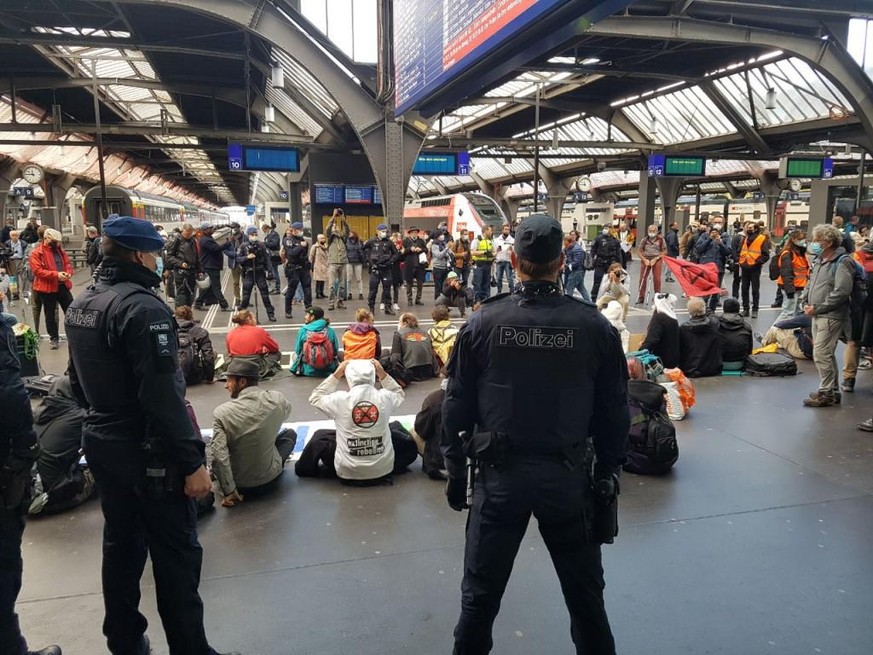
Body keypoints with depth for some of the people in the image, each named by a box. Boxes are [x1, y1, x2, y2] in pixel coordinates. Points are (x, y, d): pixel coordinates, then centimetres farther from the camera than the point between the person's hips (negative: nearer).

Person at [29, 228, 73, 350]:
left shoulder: (60, 250, 10)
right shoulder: (37, 253, -9)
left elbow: (67, 263, 15)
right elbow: (37, 270, -17)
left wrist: (68, 272, -8)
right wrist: (56, 274, -25)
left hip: (63, 285, 5)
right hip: (47, 288, -5)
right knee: (50, 314, 7)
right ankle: (54, 338, 18)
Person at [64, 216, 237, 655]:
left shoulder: (80, 305, 7)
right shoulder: (143, 308, -21)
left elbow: (78, 380, 17)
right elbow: (163, 397, -25)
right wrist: (193, 462, -21)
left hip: (101, 444, 9)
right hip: (147, 453, -9)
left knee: (121, 543, 20)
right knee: (176, 554, 2)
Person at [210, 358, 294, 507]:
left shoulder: (222, 412, -21)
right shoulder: (278, 400, -14)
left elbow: (219, 456, -26)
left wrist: (229, 491, -15)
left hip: (239, 484, -1)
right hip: (270, 480, 1)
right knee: (290, 434, 26)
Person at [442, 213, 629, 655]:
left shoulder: (482, 324, -8)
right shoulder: (595, 327, -8)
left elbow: (457, 407, -3)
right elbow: (614, 412, -1)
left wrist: (455, 472, 9)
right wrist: (607, 473, 11)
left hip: (501, 473, 0)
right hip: (568, 475, 1)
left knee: (481, 594, 16)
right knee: (585, 593, 20)